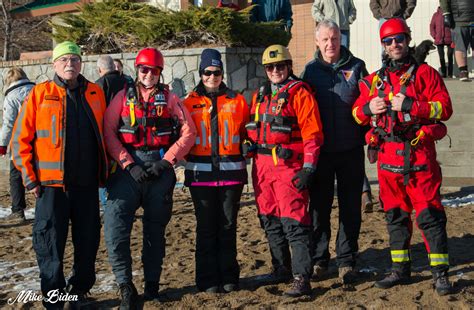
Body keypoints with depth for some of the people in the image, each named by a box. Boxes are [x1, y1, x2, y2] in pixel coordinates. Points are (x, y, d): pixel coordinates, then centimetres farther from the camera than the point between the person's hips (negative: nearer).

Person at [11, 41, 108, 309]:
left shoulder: (95, 93, 8)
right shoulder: (40, 94, 0)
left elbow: (105, 134, 15)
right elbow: (21, 138, -1)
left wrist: (105, 170, 10)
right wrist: (29, 177, -5)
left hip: (87, 183, 3)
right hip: (52, 184, -3)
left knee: (88, 239, 10)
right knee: (50, 243, 2)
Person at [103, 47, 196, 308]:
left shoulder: (169, 98, 9)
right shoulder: (123, 96, 7)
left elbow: (188, 132, 2)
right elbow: (109, 132, -1)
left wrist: (166, 161, -8)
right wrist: (128, 164, -11)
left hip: (160, 169, 1)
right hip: (129, 167, -1)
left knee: (155, 228, 9)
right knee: (115, 224, -16)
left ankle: (152, 284, 22)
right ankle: (126, 287, -8)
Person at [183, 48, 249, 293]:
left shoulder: (236, 101, 7)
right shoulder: (190, 103, 5)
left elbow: (247, 132, 13)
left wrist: (242, 152, 2)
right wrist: (189, 157, -2)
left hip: (231, 171, 1)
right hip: (201, 173, -1)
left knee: (228, 226, 7)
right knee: (206, 227, 3)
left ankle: (229, 277, 15)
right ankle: (209, 280, 9)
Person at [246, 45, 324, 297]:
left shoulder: (299, 93, -3)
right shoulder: (260, 95, 18)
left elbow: (312, 134, -8)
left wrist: (308, 167, -14)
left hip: (289, 165, -7)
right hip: (262, 165, 7)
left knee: (293, 222, -11)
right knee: (270, 221, 12)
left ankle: (301, 278, -9)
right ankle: (281, 270, 25)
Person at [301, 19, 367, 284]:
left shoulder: (356, 67, 4)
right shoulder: (310, 70, 6)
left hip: (351, 150, 0)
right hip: (320, 151, 0)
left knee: (350, 207, 4)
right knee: (319, 206, 6)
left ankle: (346, 260, 13)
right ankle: (318, 259, 17)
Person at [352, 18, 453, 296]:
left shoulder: (425, 73, 2)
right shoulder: (374, 80, 15)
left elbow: (445, 108, -7)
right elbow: (356, 113, 17)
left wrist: (409, 105, -17)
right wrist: (368, 108, -6)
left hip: (419, 155, -5)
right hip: (388, 156, 5)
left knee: (429, 214, -6)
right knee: (395, 215, 11)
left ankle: (441, 273, 0)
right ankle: (400, 269, 21)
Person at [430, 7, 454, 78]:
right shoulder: (436, 14, 6)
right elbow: (432, 26, 8)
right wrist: (435, 36, -3)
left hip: (450, 39, -1)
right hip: (439, 40, 1)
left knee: (450, 56, 1)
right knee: (441, 57, 4)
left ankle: (450, 73, 6)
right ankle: (443, 73, 12)